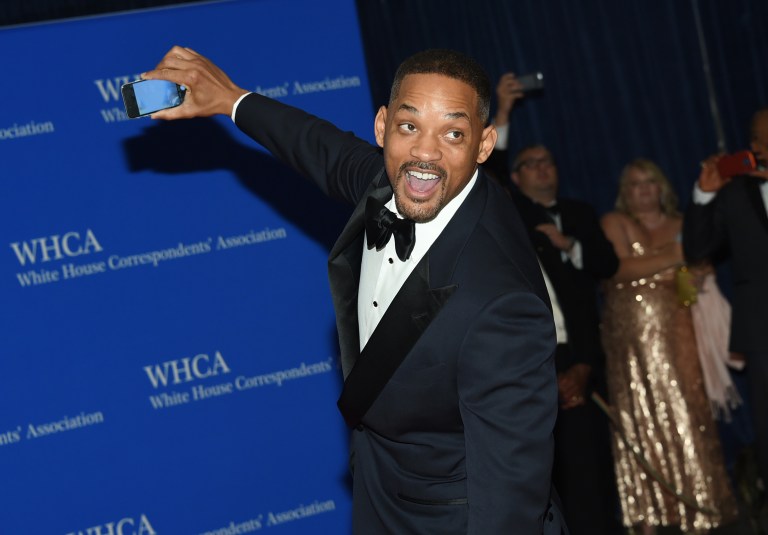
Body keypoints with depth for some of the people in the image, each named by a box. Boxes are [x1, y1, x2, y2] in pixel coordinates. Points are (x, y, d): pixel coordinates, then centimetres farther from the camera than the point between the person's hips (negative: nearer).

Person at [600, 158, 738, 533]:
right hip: (633, 332, -2)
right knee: (642, 418, -2)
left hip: (677, 329, 2)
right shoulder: (615, 223, 8)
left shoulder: (682, 225, 17)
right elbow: (618, 267, -8)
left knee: (686, 412, -6)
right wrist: (672, 259, -12)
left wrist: (697, 271, -7)